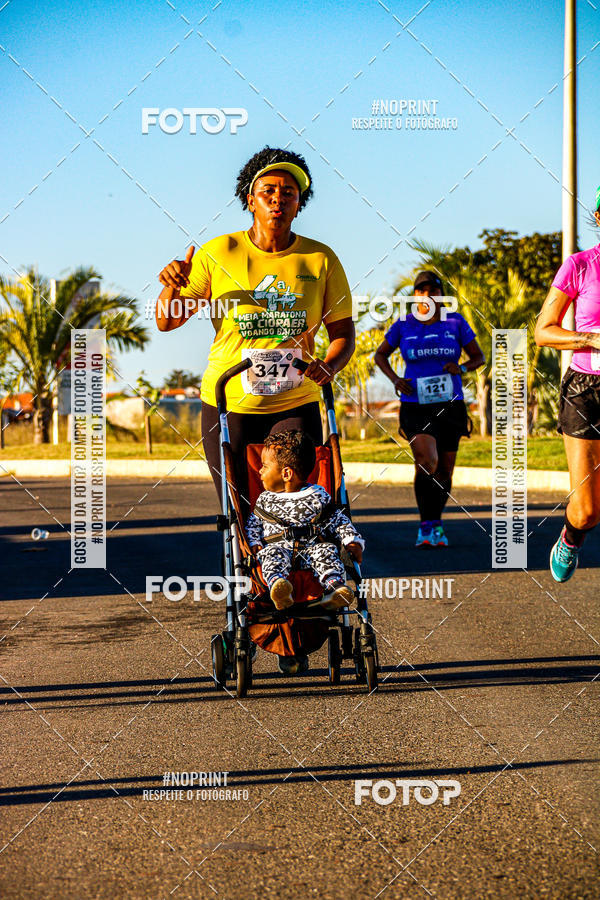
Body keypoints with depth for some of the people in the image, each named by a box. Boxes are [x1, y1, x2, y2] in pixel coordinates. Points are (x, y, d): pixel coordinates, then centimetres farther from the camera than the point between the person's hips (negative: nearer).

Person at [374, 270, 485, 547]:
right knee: (426, 461, -24)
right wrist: (394, 379, -1)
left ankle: (434, 525, 29)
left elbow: (478, 357, 11)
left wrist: (462, 368, -11)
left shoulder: (456, 322, 3)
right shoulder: (403, 326, 2)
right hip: (415, 407, -2)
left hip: (449, 406, 2)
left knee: (444, 473, 7)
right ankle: (428, 525, -15)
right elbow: (380, 355, 16)